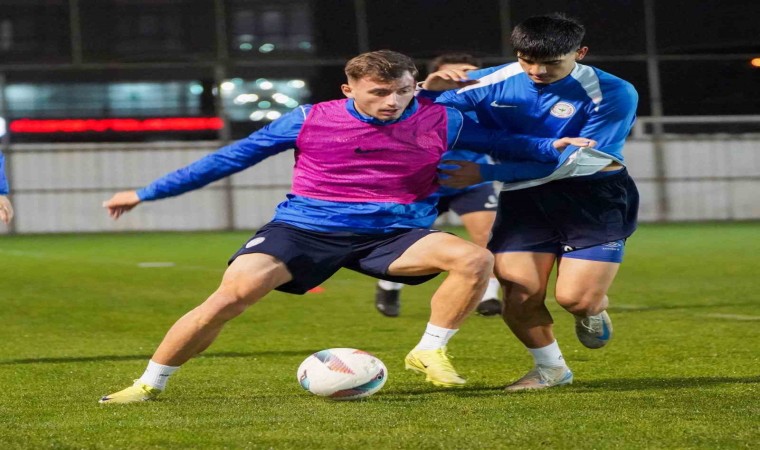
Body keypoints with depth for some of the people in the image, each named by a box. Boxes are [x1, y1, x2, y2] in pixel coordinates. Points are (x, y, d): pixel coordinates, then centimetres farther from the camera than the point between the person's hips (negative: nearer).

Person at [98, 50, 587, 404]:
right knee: (234, 292, -23)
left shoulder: (440, 121, -3)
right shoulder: (309, 120, -5)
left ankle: (430, 352, -6)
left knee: (476, 259, -25)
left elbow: (507, 142, 12)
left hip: (394, 235, 1)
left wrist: (556, 148, -7)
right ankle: (149, 383, -8)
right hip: (304, 228, -1)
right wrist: (147, 193, 6)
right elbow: (232, 157, 3)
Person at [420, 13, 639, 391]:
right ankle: (550, 369, 18)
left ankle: (593, 309, 26)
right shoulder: (490, 83, -6)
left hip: (594, 199, -3)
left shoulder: (612, 93, -16)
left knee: (575, 299, -12)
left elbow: (576, 160, -23)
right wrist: (429, 91, -26)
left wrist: (485, 173, -26)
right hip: (524, 200, 3)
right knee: (520, 296, -10)